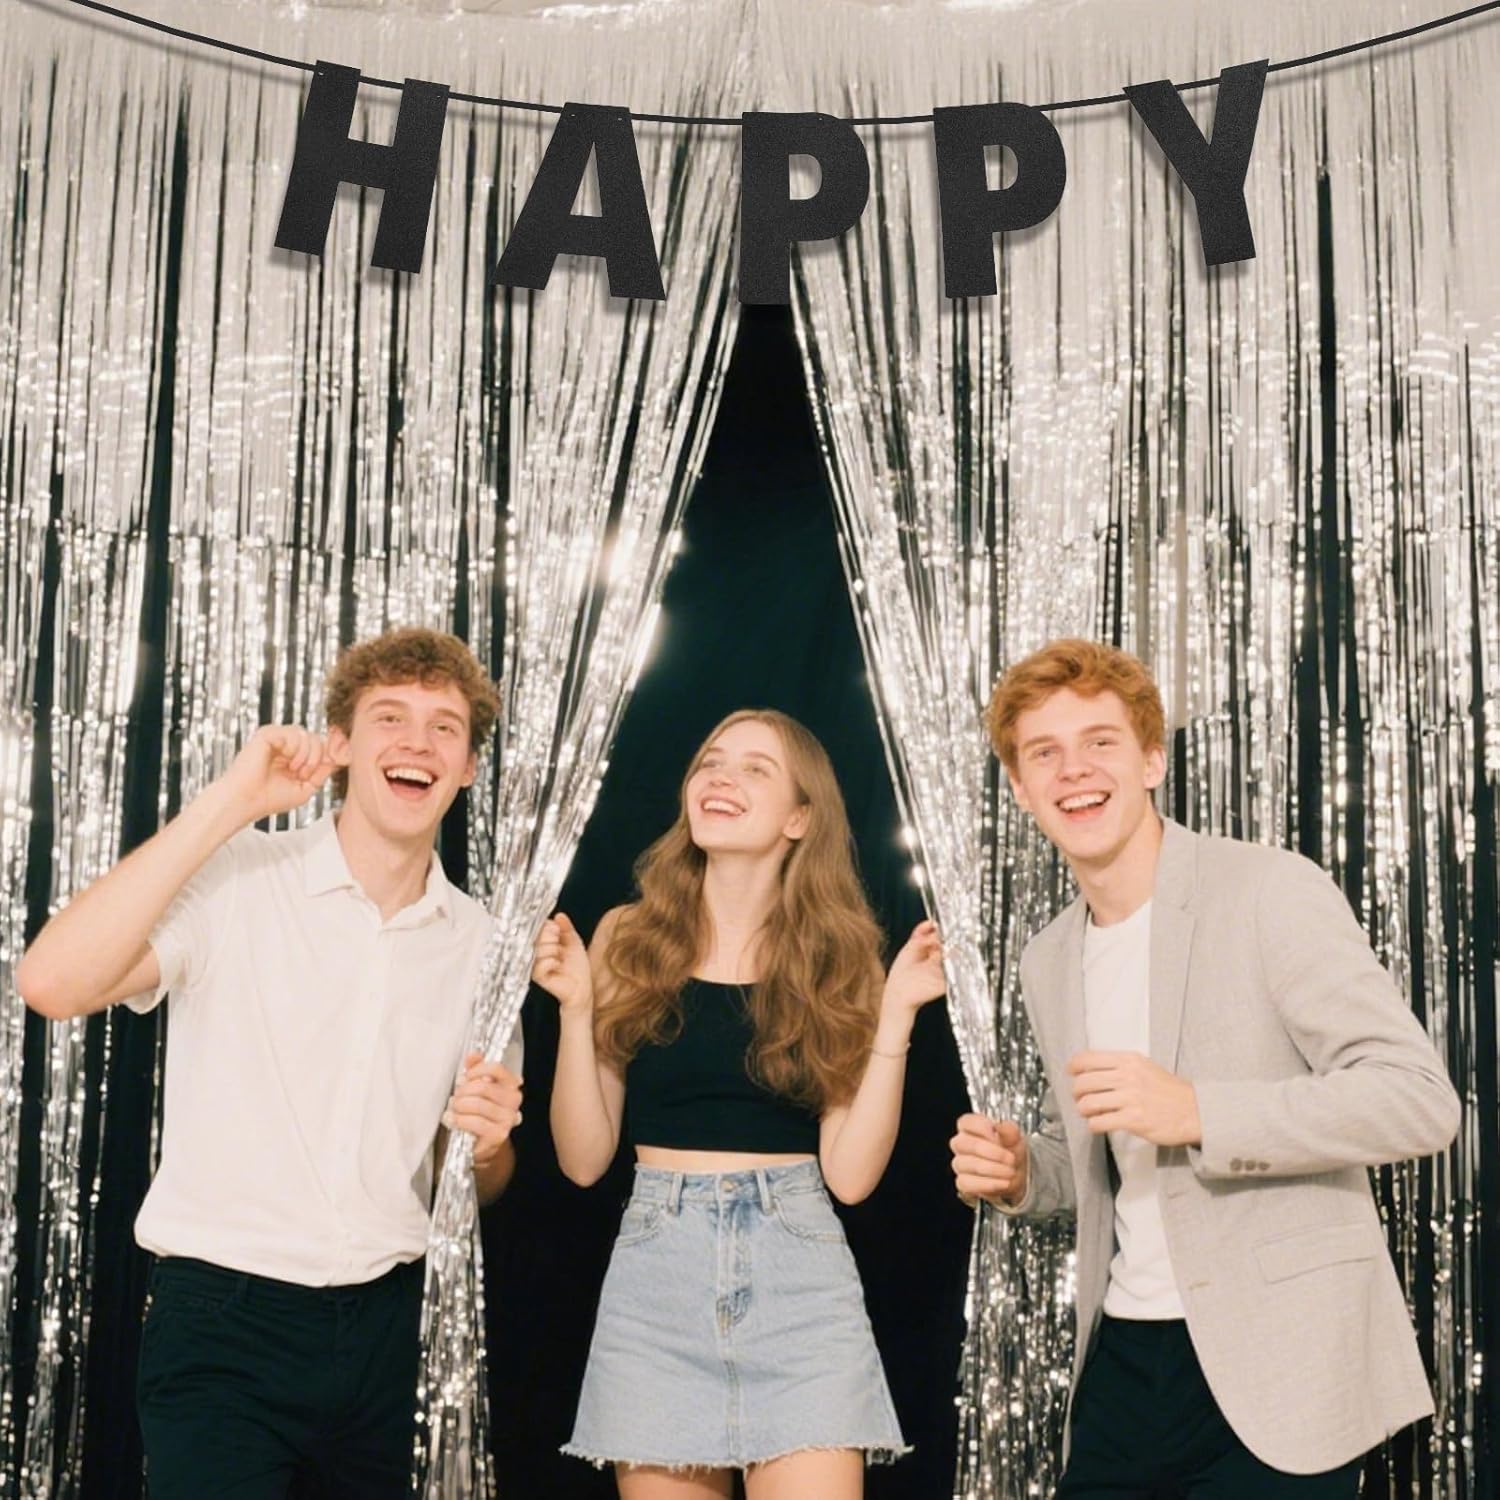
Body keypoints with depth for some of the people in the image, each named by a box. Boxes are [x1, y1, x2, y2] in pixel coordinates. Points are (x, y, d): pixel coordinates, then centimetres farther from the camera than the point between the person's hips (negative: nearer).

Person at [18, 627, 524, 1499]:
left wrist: (486, 1141, -9)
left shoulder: (481, 941, 6)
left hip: (388, 1325, 5)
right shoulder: (235, 877, -9)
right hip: (226, 1319, -4)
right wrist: (232, 801, -23)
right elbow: (54, 983, -26)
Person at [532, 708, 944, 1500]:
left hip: (801, 1281, 0)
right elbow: (584, 1159, 1)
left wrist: (896, 1013, -9)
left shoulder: (837, 958, 3)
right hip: (654, 1277, 1)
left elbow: (850, 1172, -4)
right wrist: (577, 1007, -9)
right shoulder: (629, 938, 2)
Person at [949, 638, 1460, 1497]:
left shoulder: (1273, 893, -10)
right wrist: (1018, 1173, 0)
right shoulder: (1048, 961, 11)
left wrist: (1195, 1110, -26)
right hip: (1123, 1362, 6)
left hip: (1273, 1370, -6)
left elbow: (1422, 1100, -16)